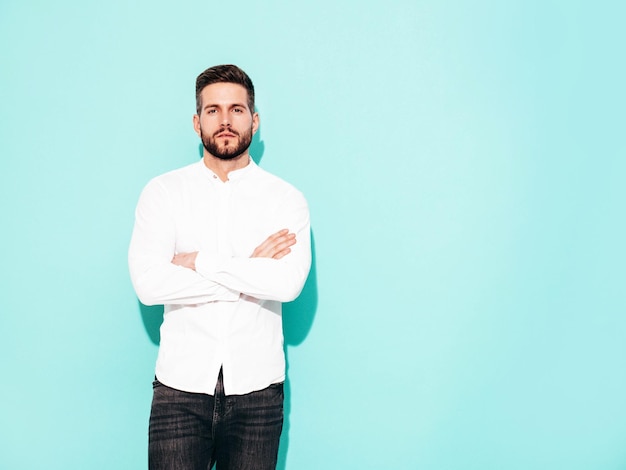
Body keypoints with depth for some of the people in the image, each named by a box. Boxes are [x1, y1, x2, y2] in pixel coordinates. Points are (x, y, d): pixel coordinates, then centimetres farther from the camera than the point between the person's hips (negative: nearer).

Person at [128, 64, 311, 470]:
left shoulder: (286, 199, 1)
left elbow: (288, 283, -16)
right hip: (181, 386, 0)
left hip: (256, 389, 0)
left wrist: (200, 262, -12)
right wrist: (250, 271, -10)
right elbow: (148, 284, -12)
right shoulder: (163, 192, 2)